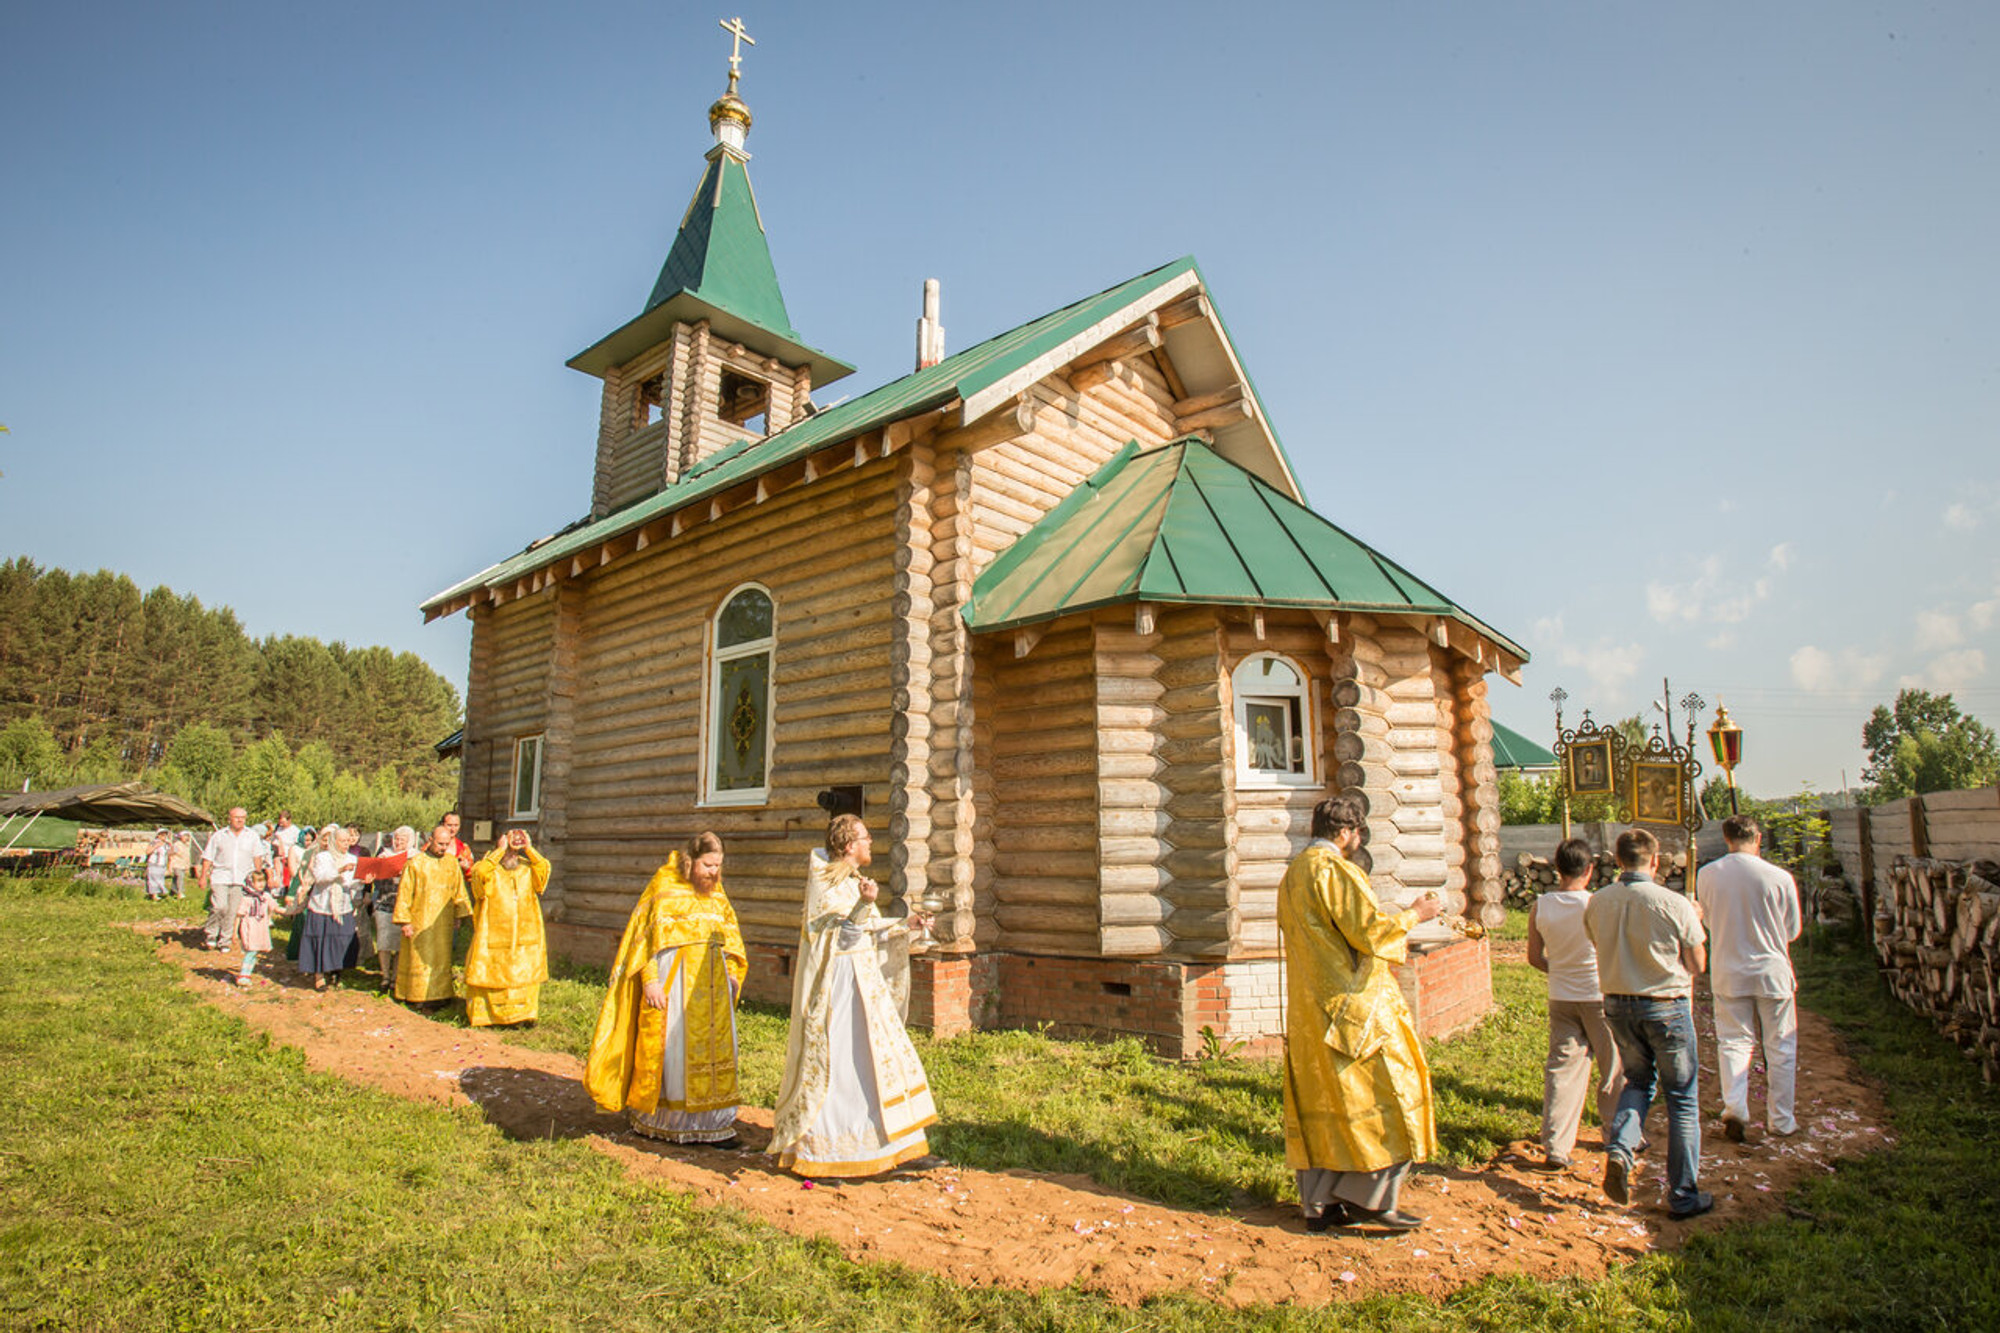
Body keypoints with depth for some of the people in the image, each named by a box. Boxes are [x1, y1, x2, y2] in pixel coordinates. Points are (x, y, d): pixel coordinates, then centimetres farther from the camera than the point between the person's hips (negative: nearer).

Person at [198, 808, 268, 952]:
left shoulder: (252, 837, 11)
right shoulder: (219, 835, 9)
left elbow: (257, 857, 10)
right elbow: (208, 857, 9)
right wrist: (203, 876, 2)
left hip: (241, 880, 1)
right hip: (220, 877, -1)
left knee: (233, 911, 0)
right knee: (220, 906, -17)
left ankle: (224, 941, 11)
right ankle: (210, 933, 5)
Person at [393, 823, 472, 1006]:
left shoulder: (452, 862, 5)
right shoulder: (416, 863, -7)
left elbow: (459, 889, 11)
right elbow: (404, 893, -6)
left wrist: (458, 915, 8)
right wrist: (404, 921, -9)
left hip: (443, 921, 4)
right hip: (420, 920, -4)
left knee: (441, 957, 7)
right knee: (420, 958, 1)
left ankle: (439, 994, 15)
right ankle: (417, 996, 11)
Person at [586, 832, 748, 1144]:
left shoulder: (716, 892, 12)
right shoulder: (665, 887, -5)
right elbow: (649, 934, -10)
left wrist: (732, 972, 10)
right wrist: (650, 980, -16)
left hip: (713, 978, 6)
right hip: (673, 975, -6)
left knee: (716, 1045, 4)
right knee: (673, 1045, 0)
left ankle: (710, 1121, 12)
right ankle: (657, 1118, 16)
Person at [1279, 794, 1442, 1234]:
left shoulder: (1294, 872, 15)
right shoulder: (1335, 870, -15)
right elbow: (1368, 929, -17)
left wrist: (1393, 924, 26)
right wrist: (1415, 914, -1)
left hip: (1310, 1010, 9)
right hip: (1353, 1005, -9)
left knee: (1321, 1098, 11)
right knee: (1380, 1091, 2)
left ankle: (1320, 1203, 16)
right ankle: (1370, 1199, 6)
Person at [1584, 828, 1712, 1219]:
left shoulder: (1597, 903, -5)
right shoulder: (1674, 904, -16)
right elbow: (1697, 964, -5)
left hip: (1618, 1005, 4)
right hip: (1666, 1007, -3)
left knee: (1638, 1081, 24)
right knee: (1682, 1099, 11)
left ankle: (1619, 1150, 1)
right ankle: (1683, 1196, 19)